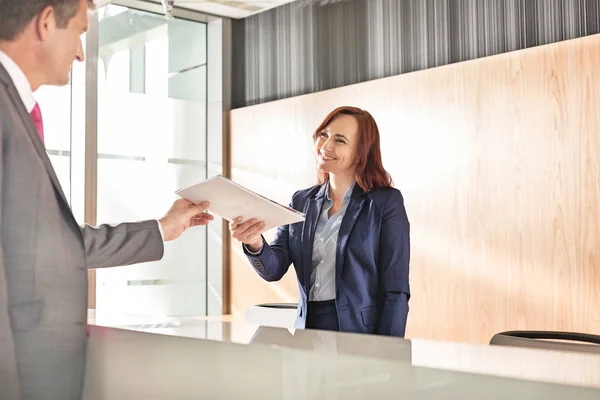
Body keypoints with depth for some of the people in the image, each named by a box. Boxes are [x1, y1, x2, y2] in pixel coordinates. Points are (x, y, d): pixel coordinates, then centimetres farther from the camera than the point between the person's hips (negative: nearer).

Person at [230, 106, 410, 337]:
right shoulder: (301, 201, 9)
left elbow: (396, 290, -7)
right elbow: (274, 269, 1)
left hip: (361, 333, -4)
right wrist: (255, 244, -19)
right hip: (308, 329, 4)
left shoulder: (387, 202, -5)